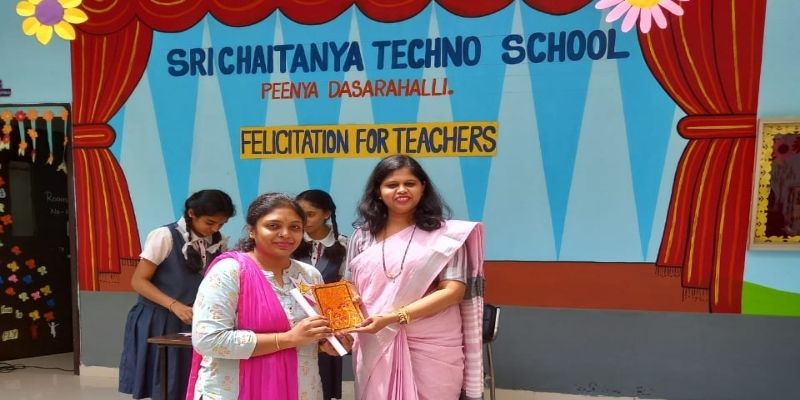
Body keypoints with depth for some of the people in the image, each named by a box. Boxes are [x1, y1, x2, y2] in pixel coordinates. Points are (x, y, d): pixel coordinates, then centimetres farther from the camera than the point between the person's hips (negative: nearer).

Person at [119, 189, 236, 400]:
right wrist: (174, 305, -24)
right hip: (160, 323, -4)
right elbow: (139, 281, -12)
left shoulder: (218, 242, 3)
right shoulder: (165, 236, -11)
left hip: (195, 325, 4)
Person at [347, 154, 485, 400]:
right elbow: (351, 289, 10)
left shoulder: (445, 234, -3)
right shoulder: (362, 236, 8)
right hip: (375, 346, 3)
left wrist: (393, 317, -18)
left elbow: (453, 291, -10)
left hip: (432, 347, -2)